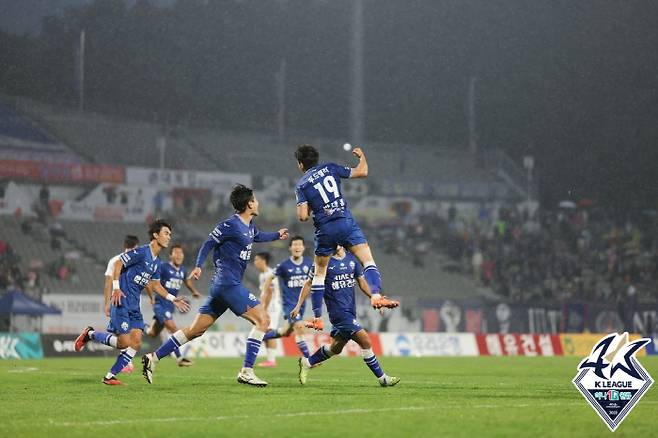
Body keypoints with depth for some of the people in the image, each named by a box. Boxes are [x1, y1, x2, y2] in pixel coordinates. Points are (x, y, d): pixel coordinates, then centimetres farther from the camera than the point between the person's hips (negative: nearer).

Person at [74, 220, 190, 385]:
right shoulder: (141, 252, -12)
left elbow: (155, 285, 25)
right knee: (125, 343, -11)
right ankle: (90, 334, 9)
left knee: (136, 343, -2)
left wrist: (173, 299, 17)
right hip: (122, 302, -8)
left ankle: (110, 376, 4)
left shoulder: (157, 262, 14)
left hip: (134, 306, 8)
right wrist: (116, 288, -17)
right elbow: (118, 263, -12)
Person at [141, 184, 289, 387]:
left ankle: (153, 357, 10)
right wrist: (198, 266, -21)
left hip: (221, 286, 10)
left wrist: (277, 235, 49)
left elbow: (258, 236, 39)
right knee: (262, 319, -12)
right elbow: (209, 243, -11)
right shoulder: (230, 224, -12)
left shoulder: (249, 225, 16)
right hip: (229, 284, -10)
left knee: (195, 330, 10)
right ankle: (246, 372, -15)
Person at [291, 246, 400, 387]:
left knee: (336, 348, 16)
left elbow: (362, 282, 15)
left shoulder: (352, 259, 9)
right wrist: (298, 306, 2)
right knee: (366, 342, -12)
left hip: (350, 311, 7)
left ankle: (307, 363, 36)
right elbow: (309, 284, 2)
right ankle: (382, 378, -3)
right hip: (338, 311, -7)